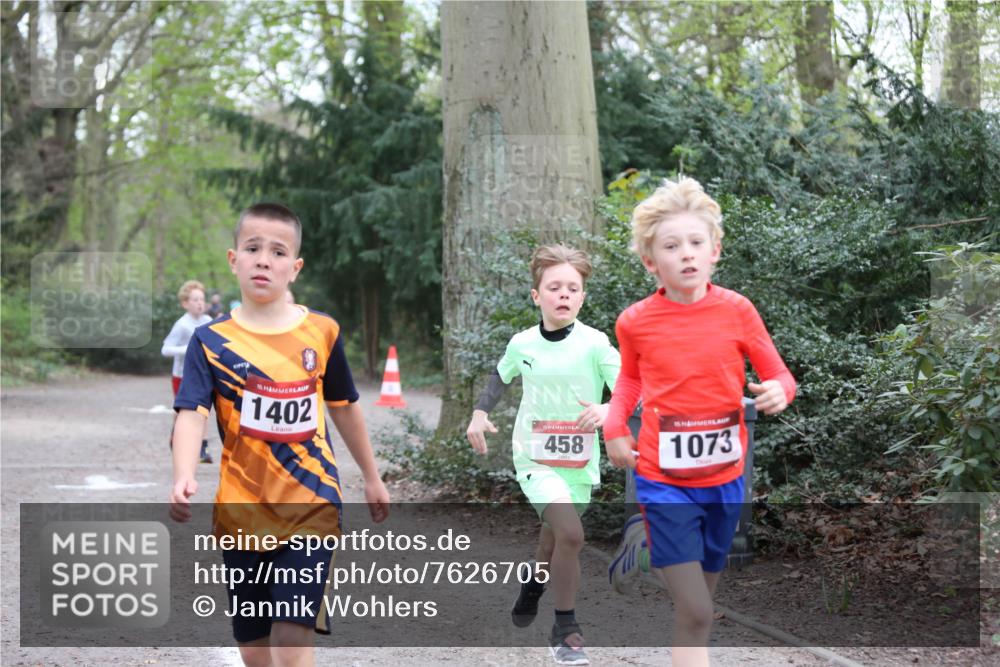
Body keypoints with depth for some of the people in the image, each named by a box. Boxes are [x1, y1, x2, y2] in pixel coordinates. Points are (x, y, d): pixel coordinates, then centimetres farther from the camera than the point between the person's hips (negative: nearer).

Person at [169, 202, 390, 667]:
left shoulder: (321, 332, 1)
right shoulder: (212, 341, -3)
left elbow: (344, 408, 15)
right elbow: (191, 415, -15)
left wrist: (372, 478, 23)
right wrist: (184, 478, -33)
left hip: (311, 506, -1)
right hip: (242, 511, 1)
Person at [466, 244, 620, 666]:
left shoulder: (594, 344, -13)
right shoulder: (522, 343, -4)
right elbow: (502, 375, 18)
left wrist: (608, 410, -40)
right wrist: (481, 413, 7)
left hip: (579, 462, 1)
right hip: (535, 458, -1)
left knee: (555, 536, 19)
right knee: (570, 534, -23)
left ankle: (534, 587, 54)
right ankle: (565, 629, -7)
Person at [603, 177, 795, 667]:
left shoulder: (737, 310, -7)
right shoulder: (636, 322, -6)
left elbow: (779, 376, 1)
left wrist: (778, 392, -22)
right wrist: (614, 426, 0)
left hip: (724, 477, 3)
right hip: (663, 480, -2)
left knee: (701, 602, 20)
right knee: (695, 615, -10)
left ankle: (648, 544, 47)